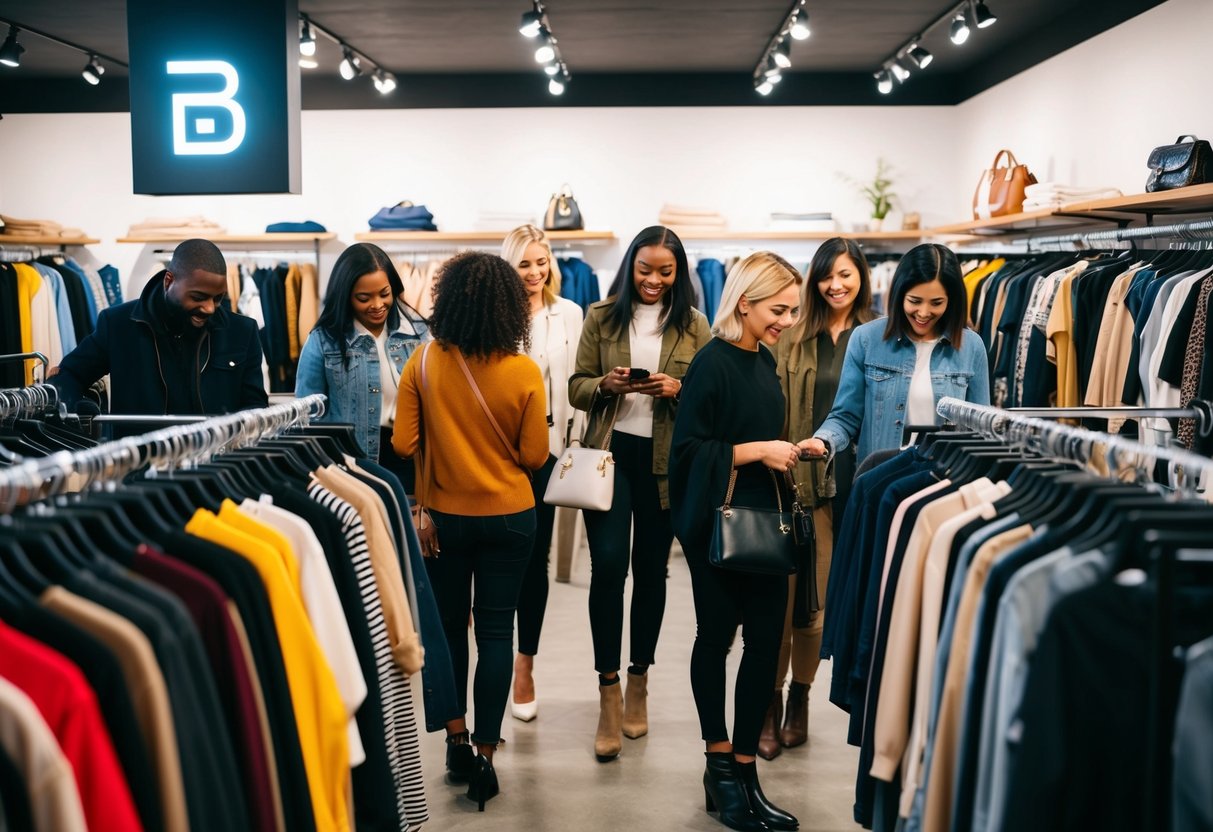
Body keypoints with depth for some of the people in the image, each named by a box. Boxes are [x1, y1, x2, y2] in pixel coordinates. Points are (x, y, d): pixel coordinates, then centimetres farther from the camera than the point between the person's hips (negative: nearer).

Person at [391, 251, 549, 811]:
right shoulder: (524, 372, -13)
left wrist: (418, 507, 3)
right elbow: (534, 456, -7)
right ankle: (485, 754, 11)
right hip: (509, 517, -1)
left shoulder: (423, 362, -11)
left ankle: (457, 741, 25)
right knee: (495, 632, 7)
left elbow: (403, 444, -10)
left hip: (444, 515, 1)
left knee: (449, 626, 16)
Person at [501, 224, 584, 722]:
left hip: (545, 446, 2)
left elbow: (574, 381, 7)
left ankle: (525, 663, 18)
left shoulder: (568, 314, 4)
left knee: (535, 557, 6)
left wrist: (570, 439, 4)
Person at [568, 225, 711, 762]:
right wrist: (606, 384, -16)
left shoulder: (693, 326, 5)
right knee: (608, 565, -11)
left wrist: (678, 390, -15)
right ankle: (609, 693, -3)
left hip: (666, 461, 1)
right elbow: (576, 387, 4)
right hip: (611, 453, -1)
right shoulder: (601, 317, 5)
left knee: (651, 570, 10)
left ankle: (638, 682, 25)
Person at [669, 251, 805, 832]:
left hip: (765, 519, 7)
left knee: (765, 640, 6)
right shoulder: (712, 363, -13)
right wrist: (757, 450, -18)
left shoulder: (765, 361, 10)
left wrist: (786, 450, 7)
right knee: (716, 635, 9)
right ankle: (721, 763, 25)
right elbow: (687, 448, -17)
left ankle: (742, 771, 17)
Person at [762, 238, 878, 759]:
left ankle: (799, 699, 25)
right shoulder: (793, 339, 8)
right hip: (800, 478, 0)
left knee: (819, 598, 8)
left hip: (855, 479, 0)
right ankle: (771, 704, 9)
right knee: (786, 595, -3)